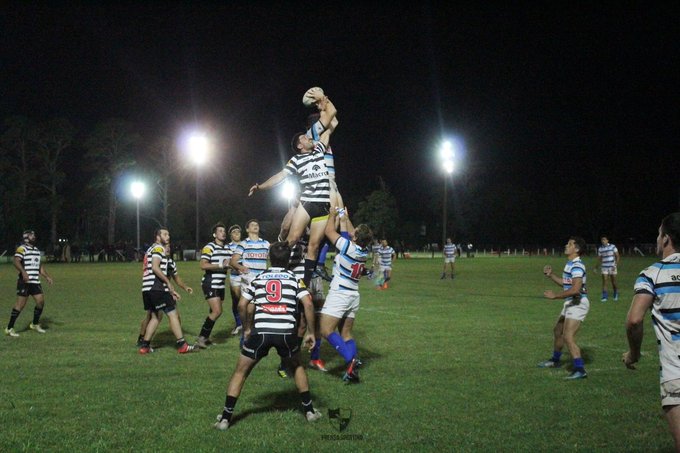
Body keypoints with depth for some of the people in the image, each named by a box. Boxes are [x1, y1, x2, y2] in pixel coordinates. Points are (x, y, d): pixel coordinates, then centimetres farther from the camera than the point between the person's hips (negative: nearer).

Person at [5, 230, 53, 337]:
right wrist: (23, 272, -33)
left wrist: (47, 276, 19)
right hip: (24, 281, -8)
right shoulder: (22, 248, -6)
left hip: (35, 282, 8)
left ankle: (35, 324, 23)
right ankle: (9, 328, -2)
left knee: (41, 301, 3)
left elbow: (40, 266, 27)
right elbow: (16, 261, -20)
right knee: (20, 304, -8)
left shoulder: (36, 250, 20)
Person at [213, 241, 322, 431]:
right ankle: (309, 410, 26)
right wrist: (310, 332, 8)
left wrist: (247, 329, 32)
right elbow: (308, 304, 0)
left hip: (260, 331, 0)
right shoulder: (294, 279, 14)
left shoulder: (258, 278, 19)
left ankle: (225, 418, 9)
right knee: (297, 366, 28)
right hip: (286, 332, 0)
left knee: (240, 372, 15)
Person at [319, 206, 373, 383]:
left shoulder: (347, 247, -16)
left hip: (339, 294, -8)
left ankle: (350, 359, -23)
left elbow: (329, 231, -4)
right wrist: (345, 219, 31)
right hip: (354, 296, 8)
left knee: (326, 330, -11)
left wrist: (332, 215, 10)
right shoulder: (364, 251, 2)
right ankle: (352, 370, 2)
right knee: (346, 333, 11)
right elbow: (349, 233, 22)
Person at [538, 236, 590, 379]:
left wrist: (555, 295, -22)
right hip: (570, 303, 11)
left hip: (578, 303, -11)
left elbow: (575, 289, -29)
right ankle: (555, 361, 44)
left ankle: (580, 370, -20)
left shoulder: (577, 266, -20)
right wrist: (551, 275, 14)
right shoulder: (570, 264, 12)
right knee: (558, 331, 24)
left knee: (568, 337, -20)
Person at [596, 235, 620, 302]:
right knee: (604, 281, -8)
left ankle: (616, 295, 26)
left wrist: (616, 265, -13)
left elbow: (618, 256, -4)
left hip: (612, 267, -2)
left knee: (613, 282, 4)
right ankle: (605, 296, -5)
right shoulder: (600, 248, 3)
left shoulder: (612, 246, -4)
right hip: (604, 267, 2)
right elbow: (599, 259, 12)